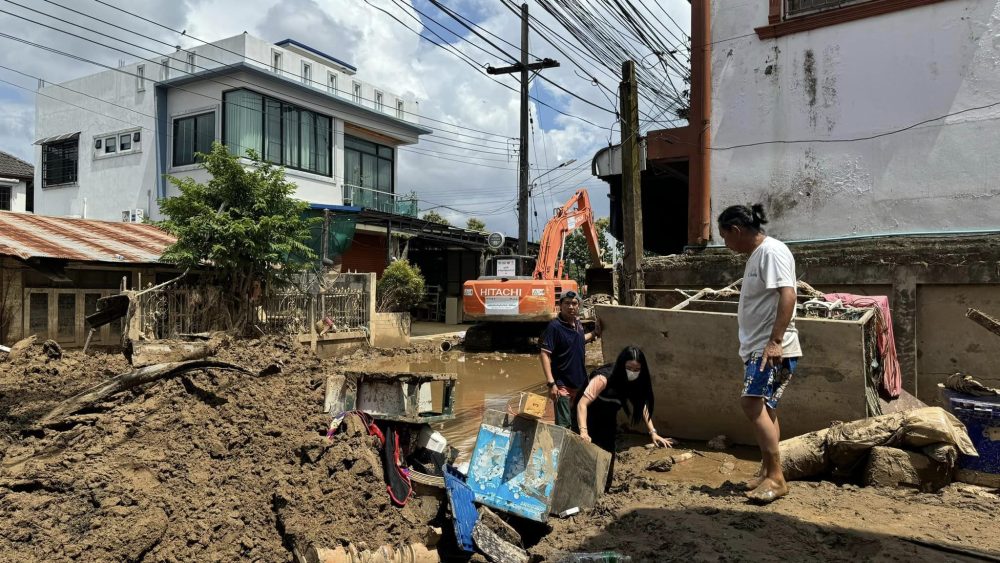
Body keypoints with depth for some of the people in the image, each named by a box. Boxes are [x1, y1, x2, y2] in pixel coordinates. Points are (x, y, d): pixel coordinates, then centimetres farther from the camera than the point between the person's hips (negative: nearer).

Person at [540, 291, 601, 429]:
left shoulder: (578, 324, 5)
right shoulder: (554, 326, -17)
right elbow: (544, 354, -21)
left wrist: (595, 333, 13)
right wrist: (551, 383, -26)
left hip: (580, 383, 7)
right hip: (562, 385, -7)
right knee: (563, 425, -6)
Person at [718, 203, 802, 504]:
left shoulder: (772, 251, -12)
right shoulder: (756, 255, 18)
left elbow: (787, 295, -23)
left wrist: (775, 340, -28)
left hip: (773, 349, -10)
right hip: (757, 347, 10)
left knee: (752, 402, -19)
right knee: (763, 408, 14)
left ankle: (776, 477, -13)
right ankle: (768, 472, 24)